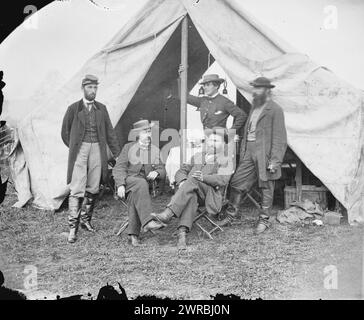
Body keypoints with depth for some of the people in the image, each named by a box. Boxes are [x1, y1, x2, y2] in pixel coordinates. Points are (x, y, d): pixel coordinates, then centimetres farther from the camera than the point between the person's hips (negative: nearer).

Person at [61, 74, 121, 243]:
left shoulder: (101, 109, 11)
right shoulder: (73, 108, 3)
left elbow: (109, 133, 13)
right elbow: (65, 132, 10)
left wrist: (118, 154, 9)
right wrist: (74, 148, 5)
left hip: (97, 150, 4)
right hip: (79, 151, -3)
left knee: (93, 189, 7)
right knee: (77, 190, -9)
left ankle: (86, 219, 25)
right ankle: (73, 227, -6)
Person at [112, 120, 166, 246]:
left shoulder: (155, 150, 18)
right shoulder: (128, 147, 11)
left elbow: (162, 171, 13)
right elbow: (119, 168, 1)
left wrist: (156, 172, -13)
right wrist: (120, 185, -16)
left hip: (143, 182, 2)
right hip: (127, 179, -2)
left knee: (134, 195, -34)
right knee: (141, 183, -36)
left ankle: (133, 234, -37)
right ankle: (147, 221, -50)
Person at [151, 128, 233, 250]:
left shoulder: (225, 162, 14)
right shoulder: (197, 157, 29)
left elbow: (222, 180, -6)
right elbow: (181, 172, 19)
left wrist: (203, 178, -25)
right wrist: (182, 182, -6)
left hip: (211, 196, -3)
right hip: (191, 191, 3)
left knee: (192, 181, -33)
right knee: (191, 197, -36)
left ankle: (168, 213, -47)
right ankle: (182, 233, -54)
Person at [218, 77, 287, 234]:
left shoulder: (275, 110, -8)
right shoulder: (254, 107, 17)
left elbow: (279, 138, -11)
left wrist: (275, 160, -16)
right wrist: (243, 152, 15)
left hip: (264, 153, -7)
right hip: (249, 152, 7)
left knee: (266, 188, 4)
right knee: (236, 182, 7)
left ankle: (264, 219, 17)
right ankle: (231, 214, 22)